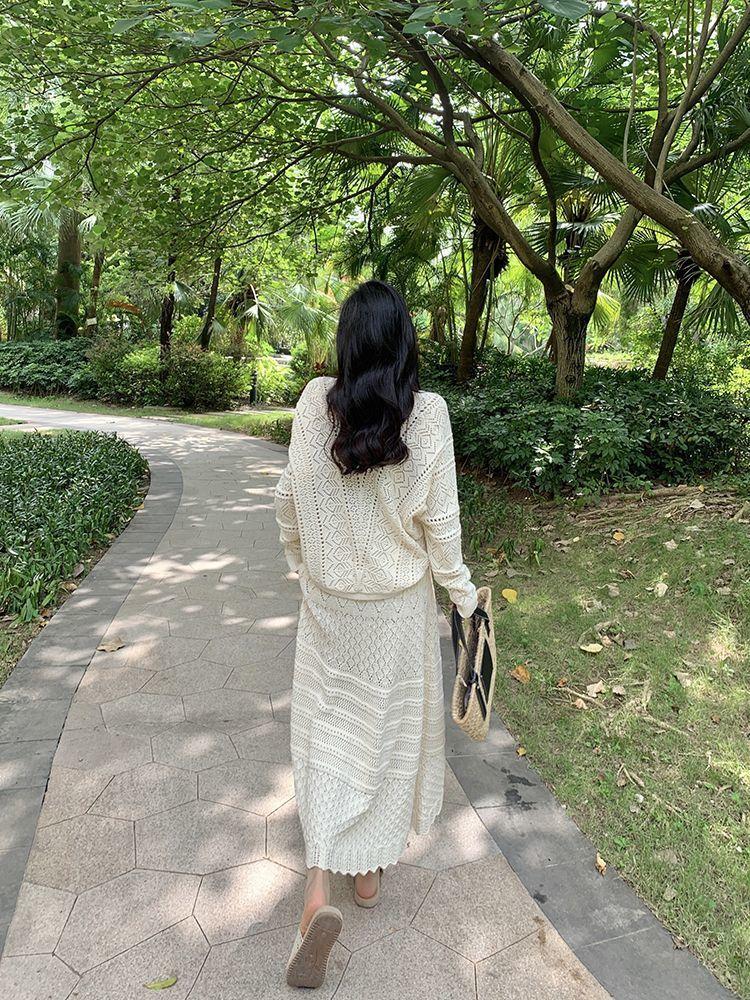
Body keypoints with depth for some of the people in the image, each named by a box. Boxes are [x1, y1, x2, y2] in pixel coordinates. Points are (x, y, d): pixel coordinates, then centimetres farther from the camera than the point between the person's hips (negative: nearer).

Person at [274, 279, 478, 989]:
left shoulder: (315, 401, -10)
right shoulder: (427, 413, -14)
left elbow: (289, 499, -2)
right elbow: (439, 520, -10)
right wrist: (463, 595, 4)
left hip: (327, 599, 1)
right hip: (398, 603, 0)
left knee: (325, 728, 14)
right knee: (389, 728, 17)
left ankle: (319, 886, 4)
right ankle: (370, 868, 36)